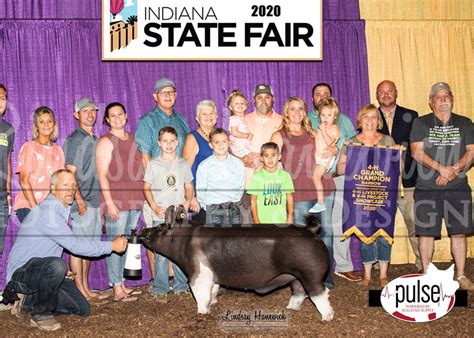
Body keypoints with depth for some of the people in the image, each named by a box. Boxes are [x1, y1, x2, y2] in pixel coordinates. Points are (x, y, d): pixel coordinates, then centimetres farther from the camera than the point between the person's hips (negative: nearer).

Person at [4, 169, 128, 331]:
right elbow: (75, 245, -25)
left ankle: (28, 302, 14)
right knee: (56, 265, -41)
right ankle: (41, 314, -17)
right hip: (22, 271, -9)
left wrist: (62, 272, 14)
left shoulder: (61, 209, 11)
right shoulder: (48, 210, -21)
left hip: (43, 270, 10)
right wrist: (111, 246, -21)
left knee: (83, 309, 3)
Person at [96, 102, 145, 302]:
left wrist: (144, 196, 16)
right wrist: (109, 202, -16)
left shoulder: (133, 139, 16)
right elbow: (102, 174, -9)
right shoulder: (106, 141, -3)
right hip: (115, 199, -6)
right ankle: (117, 290, -3)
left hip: (135, 199, 6)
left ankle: (121, 283, 18)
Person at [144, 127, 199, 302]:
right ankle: (160, 289, 7)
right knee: (161, 254, -3)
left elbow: (189, 186, 14)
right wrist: (155, 207, -10)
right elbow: (146, 188, 3)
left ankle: (181, 286, 19)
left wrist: (189, 200, -6)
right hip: (160, 217, -2)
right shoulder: (153, 164, 3)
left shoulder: (183, 164, 10)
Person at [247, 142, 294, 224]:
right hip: (263, 221, -2)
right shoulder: (257, 177, -4)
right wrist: (256, 220, -4)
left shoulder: (285, 176, 1)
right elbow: (253, 200, -2)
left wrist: (290, 217, 4)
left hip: (281, 220, 2)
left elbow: (289, 198, 7)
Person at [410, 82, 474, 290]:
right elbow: (417, 152, -5)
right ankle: (426, 275, 9)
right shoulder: (421, 123, 5)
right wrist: (442, 168, -17)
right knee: (426, 232, -1)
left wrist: (454, 170, -12)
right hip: (427, 189, -2)